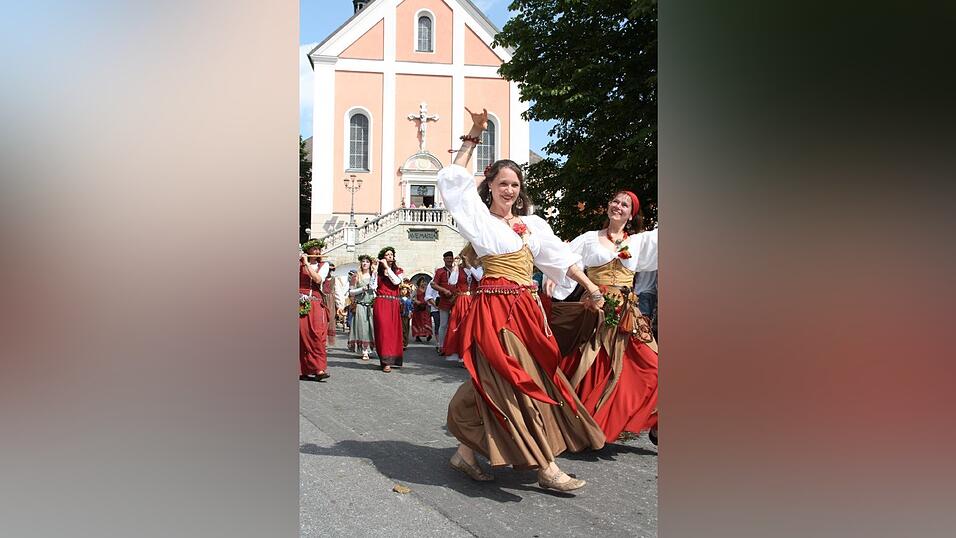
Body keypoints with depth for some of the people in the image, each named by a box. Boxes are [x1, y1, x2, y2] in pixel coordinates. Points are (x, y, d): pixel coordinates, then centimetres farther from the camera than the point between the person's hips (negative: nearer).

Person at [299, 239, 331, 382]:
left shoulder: (323, 265, 13)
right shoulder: (299, 264, 10)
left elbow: (318, 279, -5)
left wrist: (307, 264, -6)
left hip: (316, 303, 1)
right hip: (301, 303, -1)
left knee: (317, 335, -11)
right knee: (301, 334, -7)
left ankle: (319, 369, -15)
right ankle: (303, 370, -2)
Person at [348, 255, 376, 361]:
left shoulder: (374, 276, 9)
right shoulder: (357, 277, 9)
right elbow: (351, 292, 7)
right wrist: (361, 289, -7)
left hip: (371, 305, 0)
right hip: (360, 305, 0)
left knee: (371, 327, -4)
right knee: (362, 327, -6)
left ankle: (367, 350, 3)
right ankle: (365, 351, -6)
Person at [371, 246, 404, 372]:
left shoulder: (398, 270, 12)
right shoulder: (378, 271, 7)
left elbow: (396, 281, -9)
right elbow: (373, 286, -7)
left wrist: (387, 267, -7)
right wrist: (375, 269, -8)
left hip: (394, 304, 2)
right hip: (381, 303, -2)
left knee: (394, 330, 2)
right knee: (383, 329, -11)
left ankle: (393, 359, 13)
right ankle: (386, 362, -15)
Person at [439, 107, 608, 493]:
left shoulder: (533, 224, 16)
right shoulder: (480, 218, 2)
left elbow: (560, 257, 18)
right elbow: (453, 178, -1)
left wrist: (591, 289, 14)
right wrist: (473, 137, -1)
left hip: (526, 309, 6)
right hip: (495, 308, -6)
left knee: (493, 385, 8)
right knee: (518, 384, -8)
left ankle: (466, 452, 20)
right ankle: (547, 469, -6)